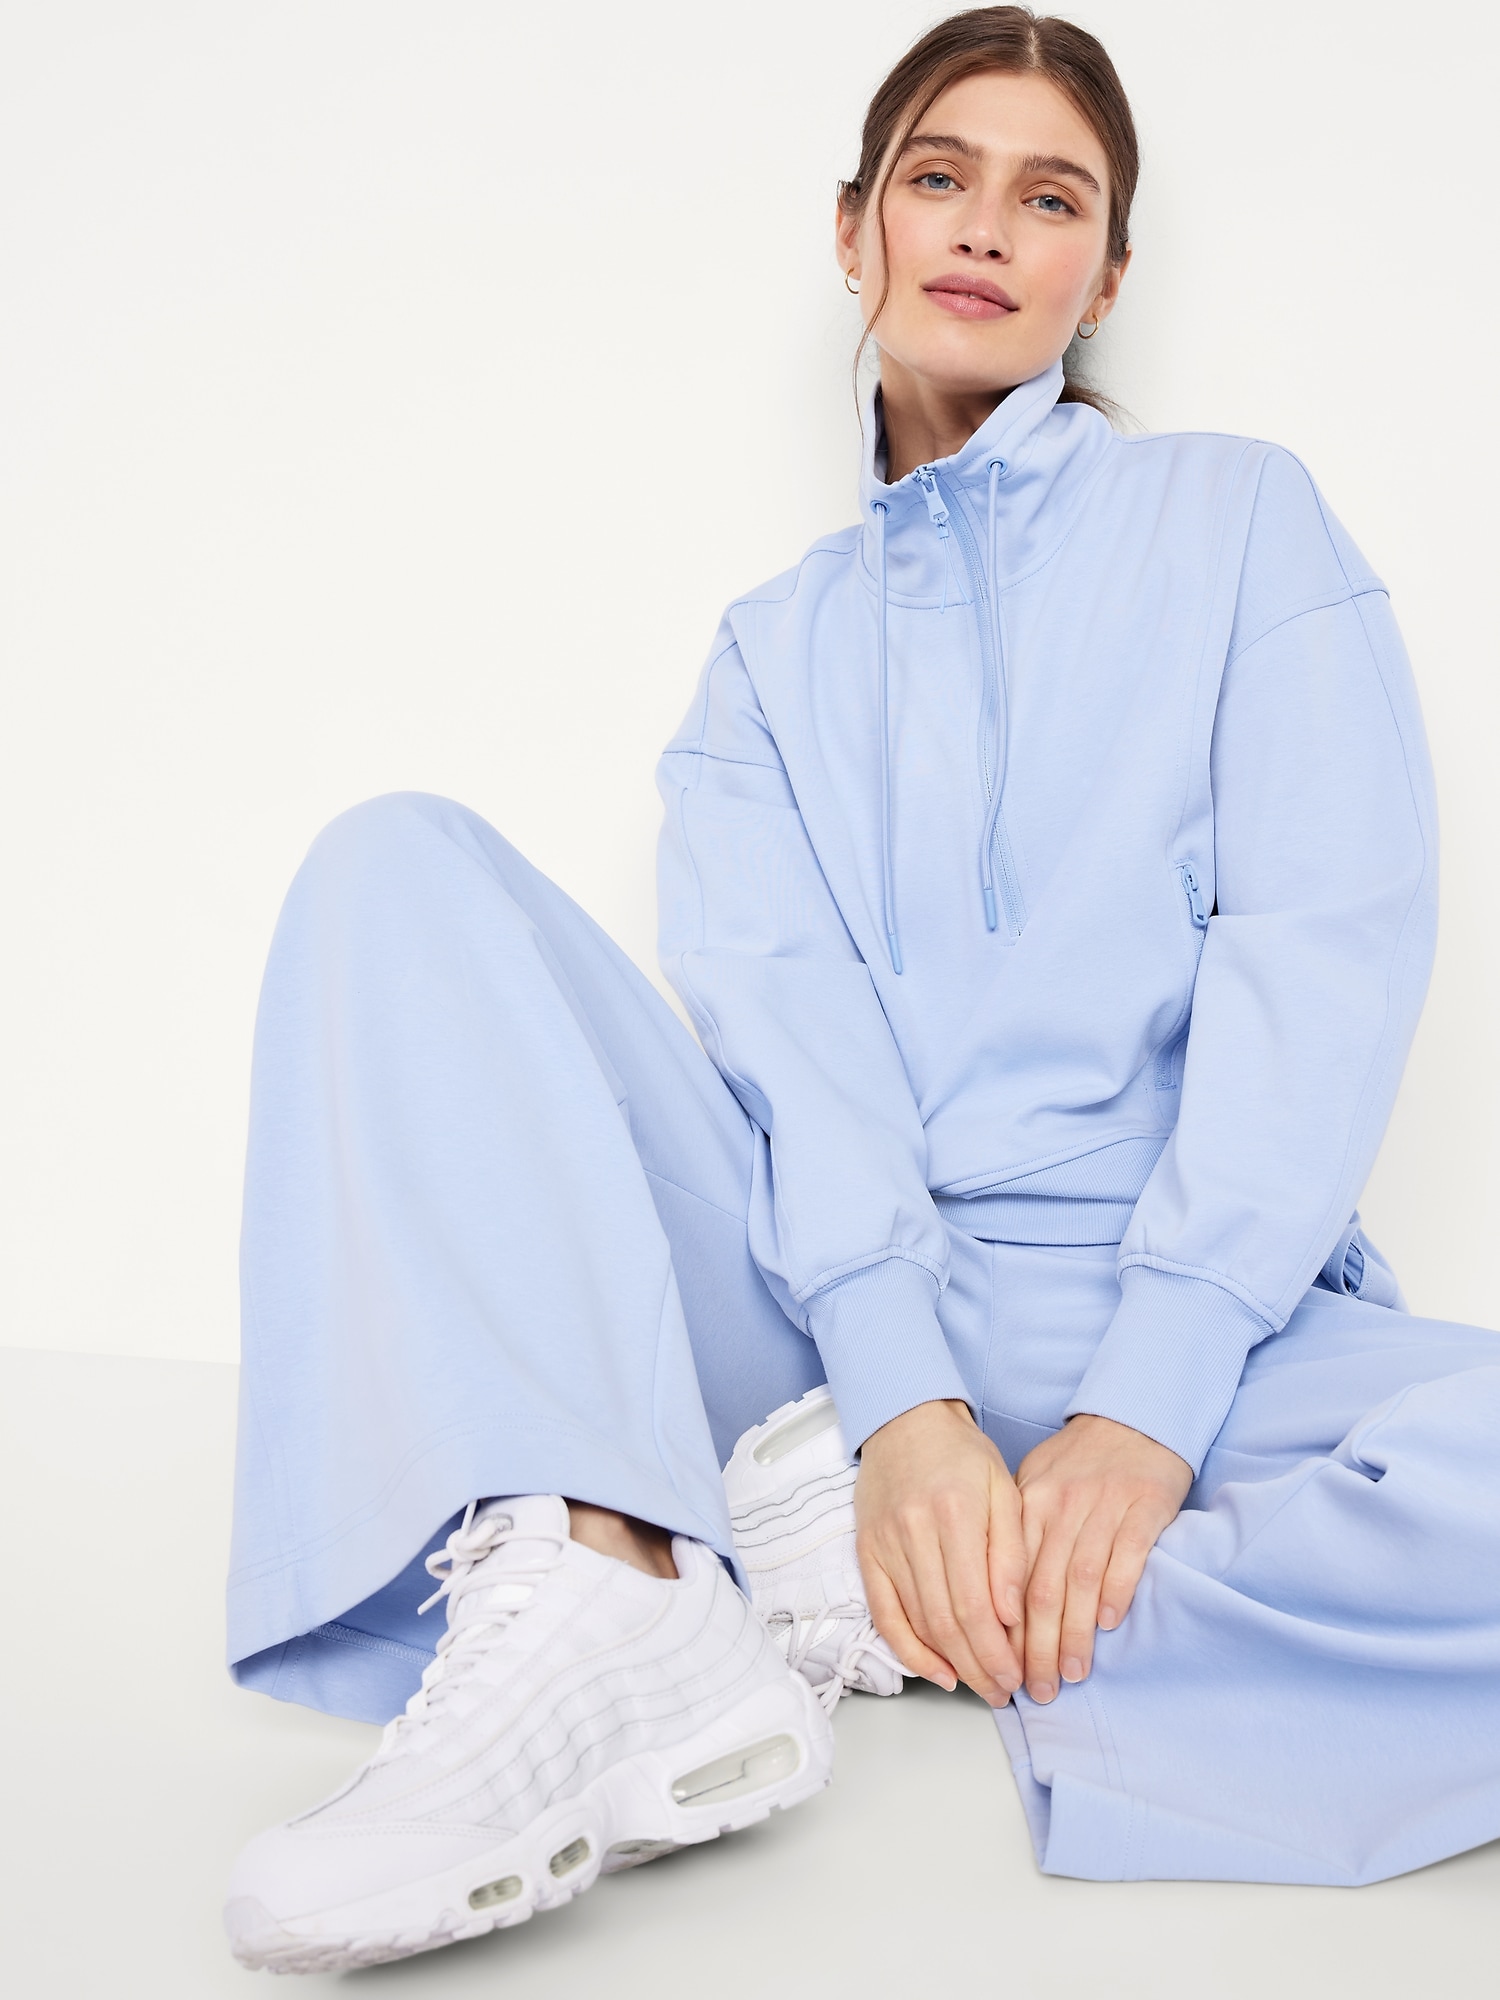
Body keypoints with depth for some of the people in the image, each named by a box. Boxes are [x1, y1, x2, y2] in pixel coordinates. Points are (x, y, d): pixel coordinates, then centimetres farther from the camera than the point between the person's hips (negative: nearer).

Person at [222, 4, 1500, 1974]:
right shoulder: (777, 645, 18)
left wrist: (1144, 1409, -16)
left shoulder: (1240, 517, 12)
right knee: (401, 866, -13)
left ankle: (835, 1588, -23)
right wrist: (903, 1402, -19)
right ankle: (594, 1586, -31)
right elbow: (777, 1019, 0)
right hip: (819, 1328, 2)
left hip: (1181, 1333, -2)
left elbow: (1325, 951, -2)